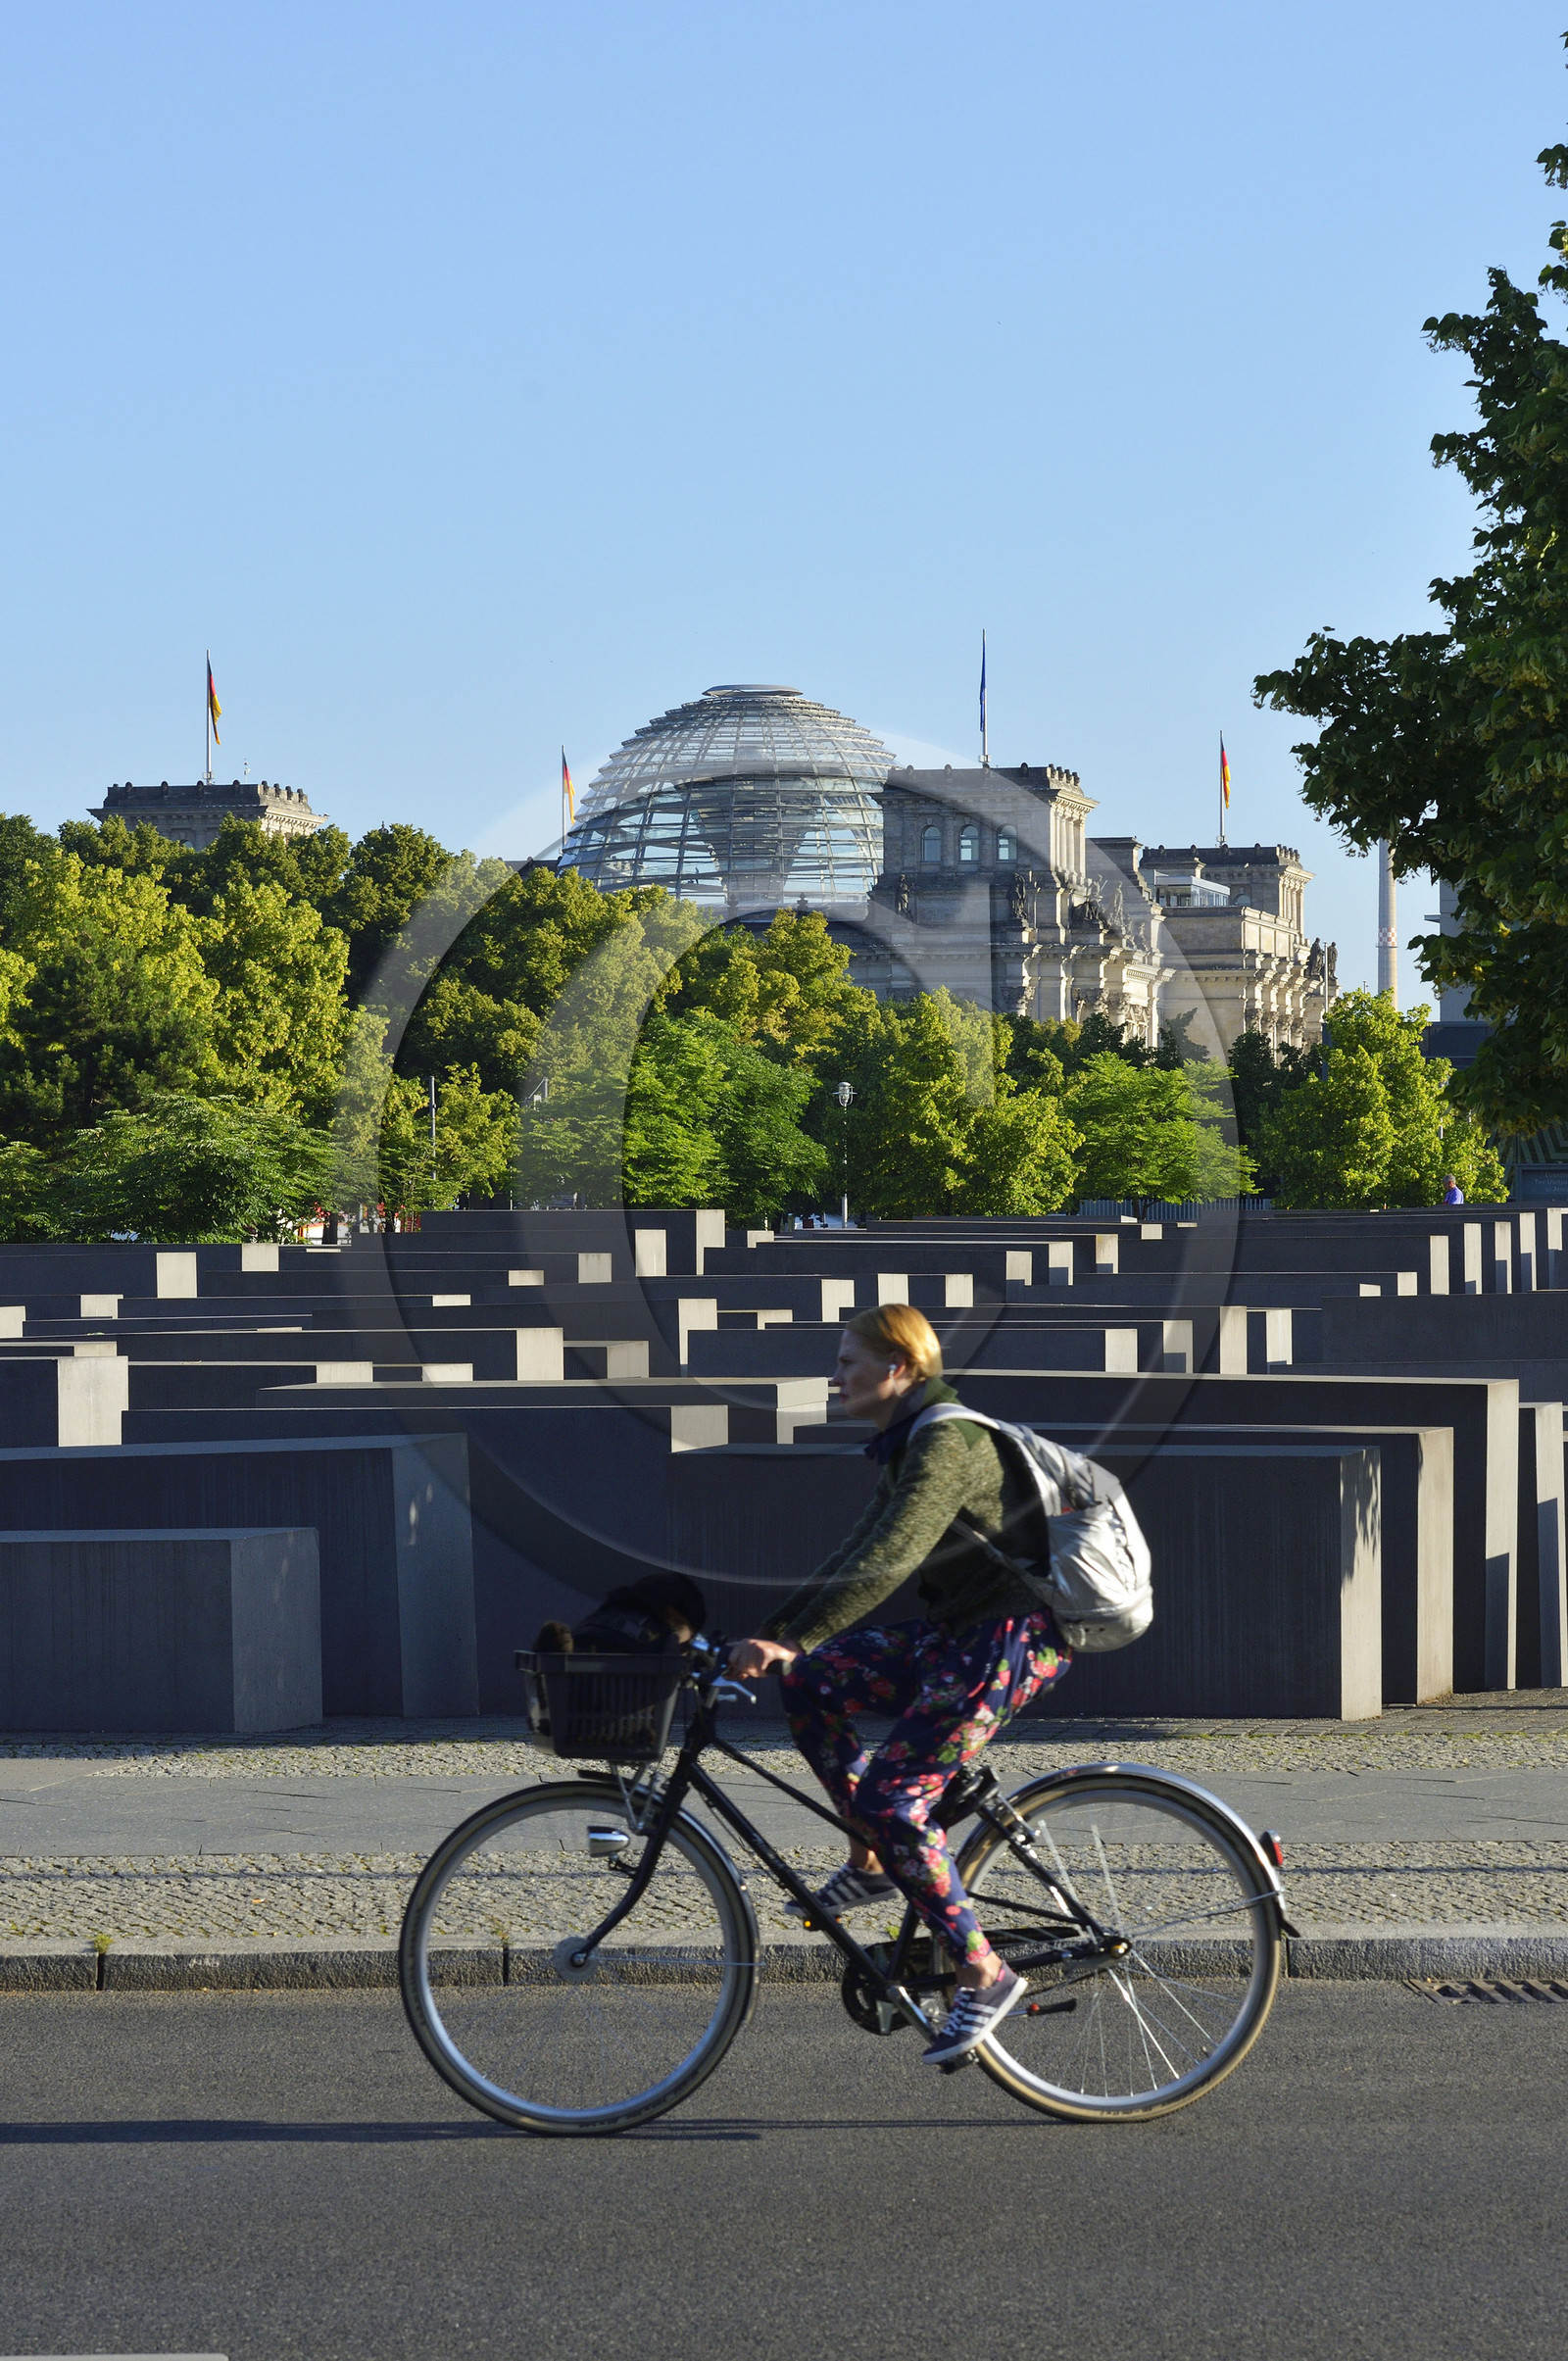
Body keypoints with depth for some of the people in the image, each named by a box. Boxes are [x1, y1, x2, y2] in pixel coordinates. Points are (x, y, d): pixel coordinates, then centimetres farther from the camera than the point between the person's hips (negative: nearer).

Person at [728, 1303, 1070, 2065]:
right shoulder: (909, 1445, 14)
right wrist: (770, 1633, 12)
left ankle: (983, 1975, -7)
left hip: (1013, 1639, -10)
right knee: (807, 1680, 3)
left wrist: (791, 1639, -32)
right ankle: (871, 1864, 10)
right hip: (958, 1631, 10)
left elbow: (888, 1561, -28)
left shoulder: (946, 1443, -18)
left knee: (892, 1798, -15)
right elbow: (857, 1556, 18)